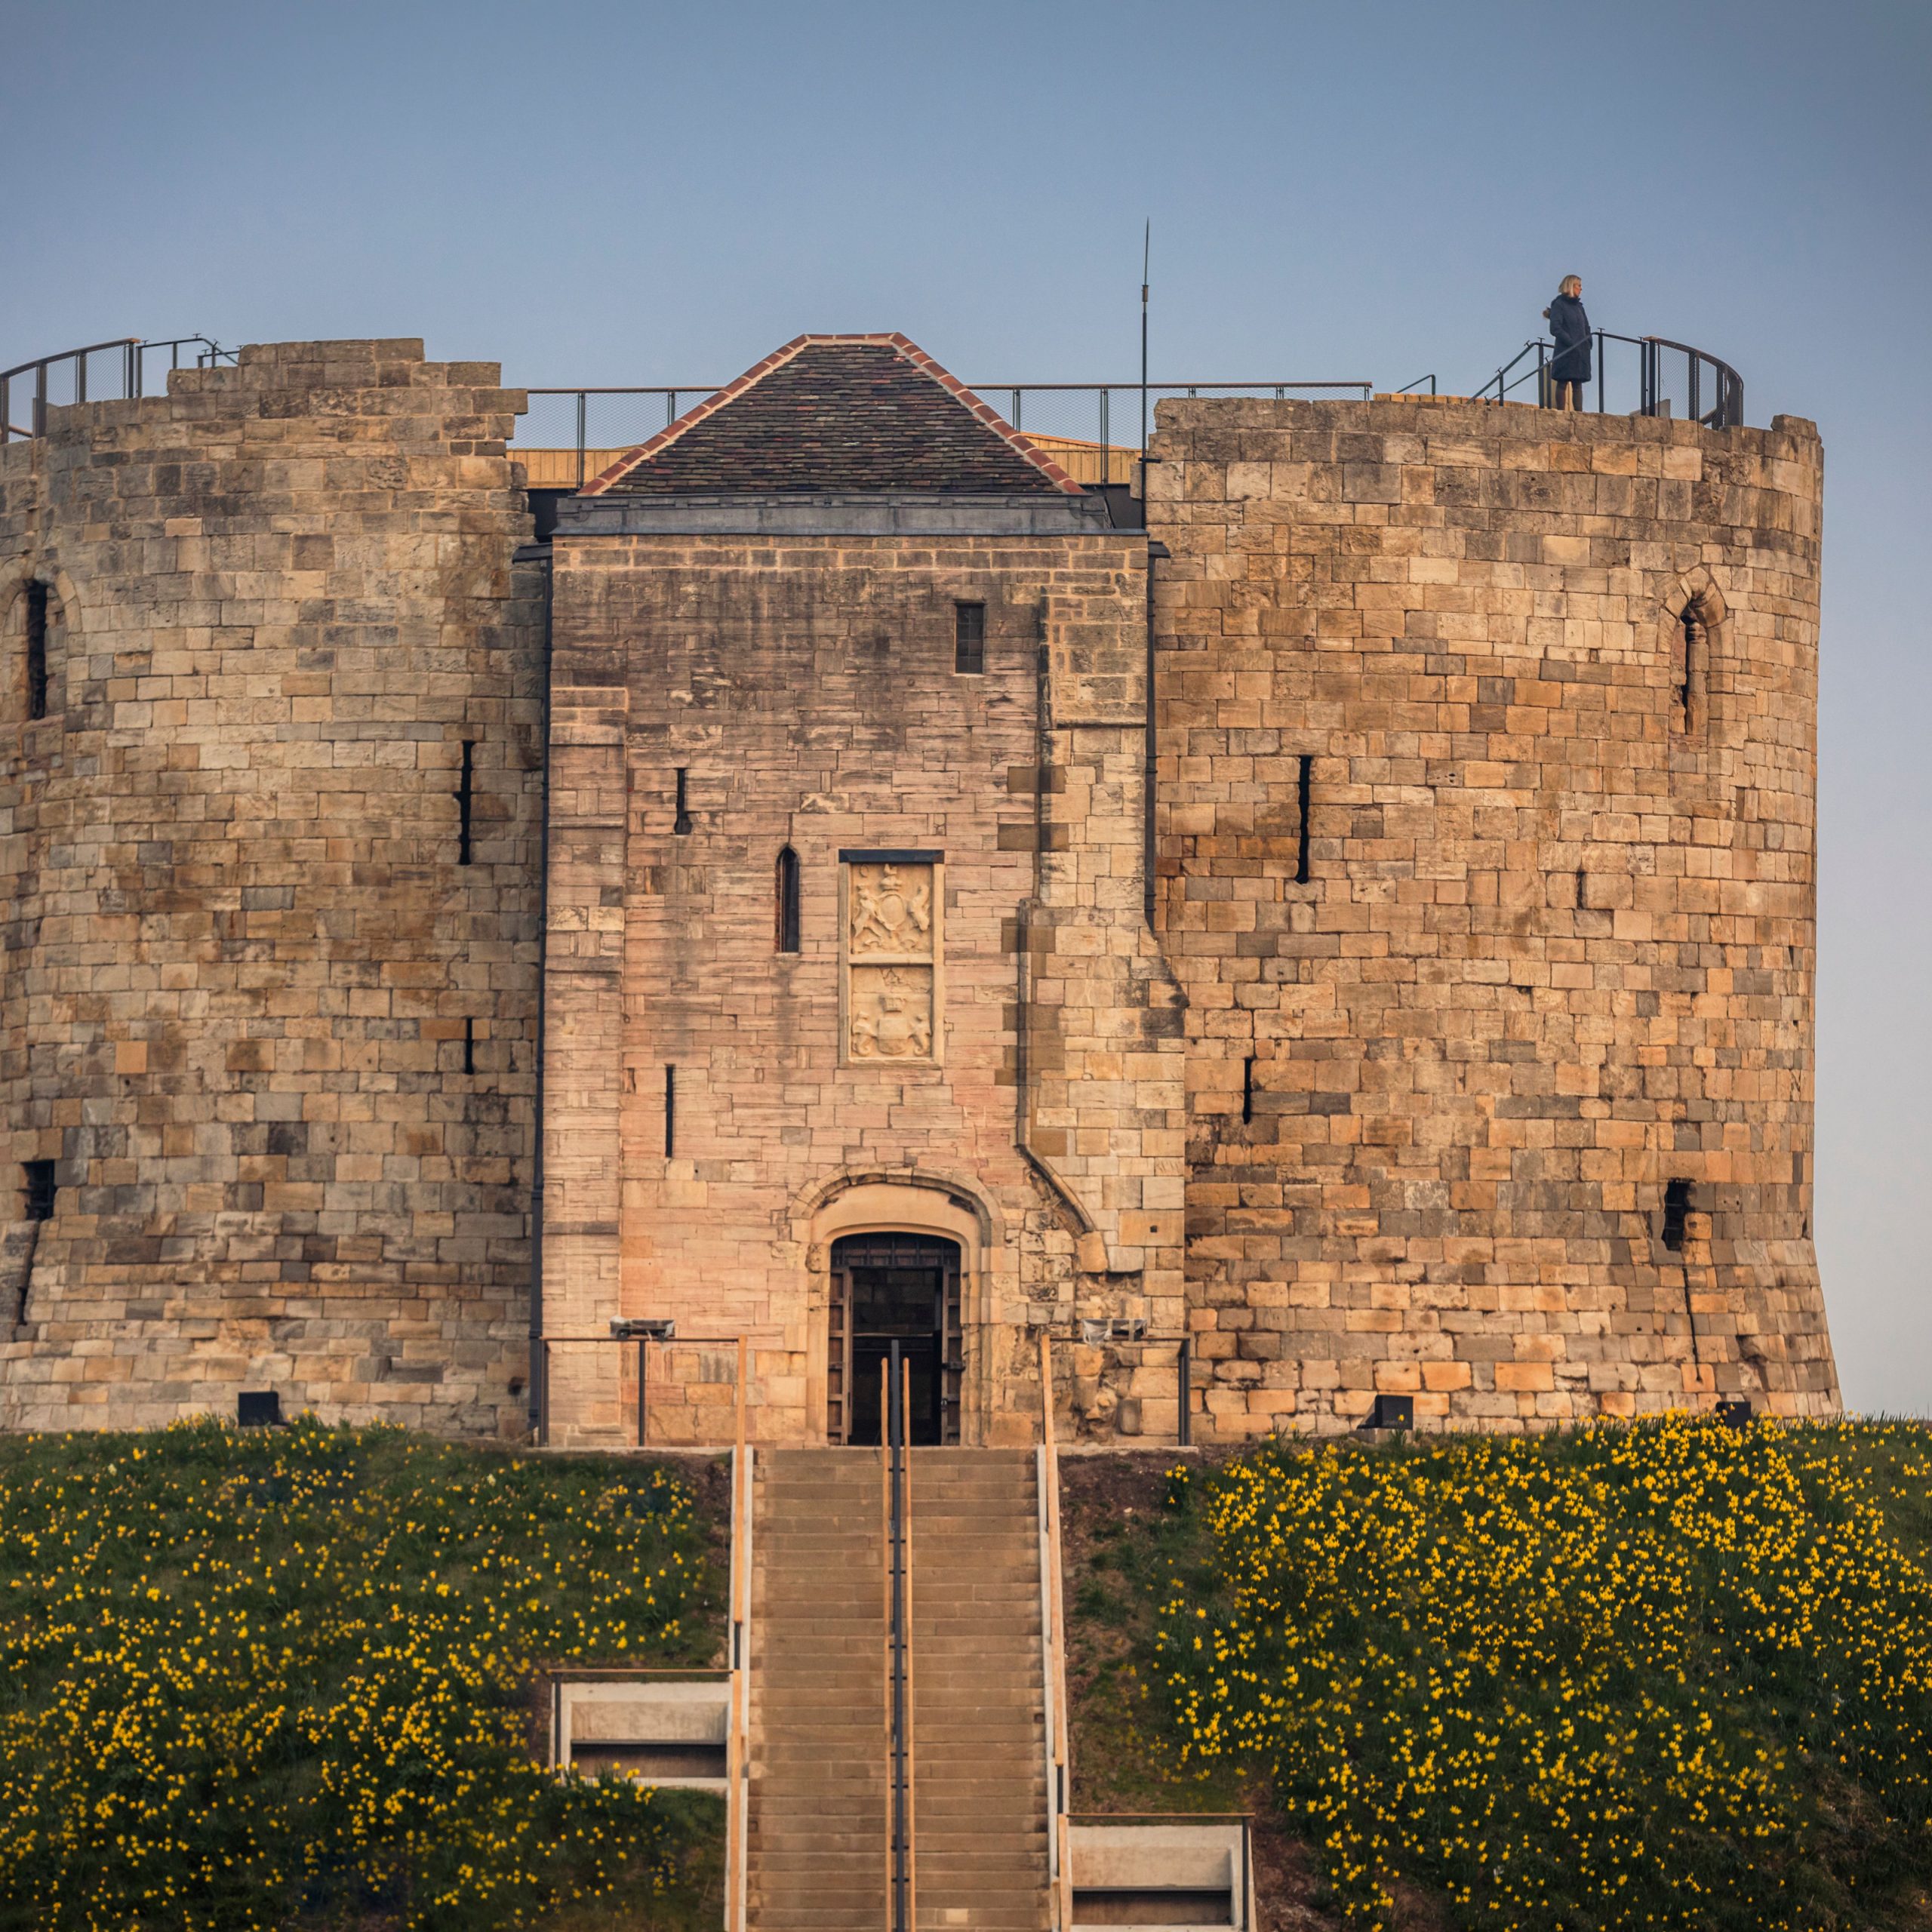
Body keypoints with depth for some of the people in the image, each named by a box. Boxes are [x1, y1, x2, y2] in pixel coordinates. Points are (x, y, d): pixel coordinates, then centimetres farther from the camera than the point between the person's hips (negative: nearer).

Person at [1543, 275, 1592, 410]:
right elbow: (1555, 329, -12)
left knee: (1578, 385, 3)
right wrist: (1571, 343, -19)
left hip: (1581, 352, 7)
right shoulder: (1559, 305, -3)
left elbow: (1586, 327, 21)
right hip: (1565, 352, -7)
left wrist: (1588, 344, 3)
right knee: (1562, 384, -6)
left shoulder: (1578, 306, 19)